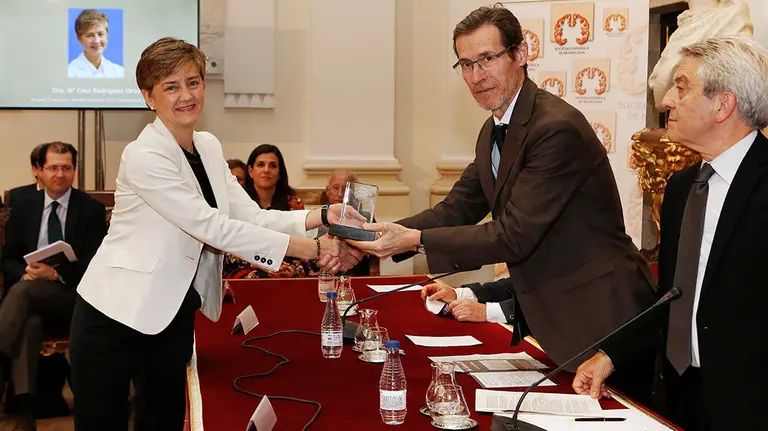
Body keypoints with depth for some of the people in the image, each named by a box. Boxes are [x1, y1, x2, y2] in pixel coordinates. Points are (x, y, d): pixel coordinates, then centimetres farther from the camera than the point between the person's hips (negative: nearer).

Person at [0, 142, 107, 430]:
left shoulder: (92, 209, 2)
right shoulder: (23, 207, 13)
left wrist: (56, 274, -21)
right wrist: (25, 272, -11)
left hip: (74, 297, -2)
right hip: (31, 295, 3)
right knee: (29, 322, -34)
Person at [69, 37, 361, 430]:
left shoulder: (208, 147, 6)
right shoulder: (143, 157, -20)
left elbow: (250, 216, 0)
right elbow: (213, 228, -25)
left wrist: (319, 218, -17)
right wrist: (309, 249, -27)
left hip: (175, 314, 7)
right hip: (117, 318, -7)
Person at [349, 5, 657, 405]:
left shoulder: (557, 128, -22)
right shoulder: (494, 132, 9)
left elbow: (515, 235, -24)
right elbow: (456, 209, 7)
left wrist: (416, 240, -25)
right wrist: (382, 234, -8)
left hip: (598, 319, -9)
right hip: (546, 316, 9)